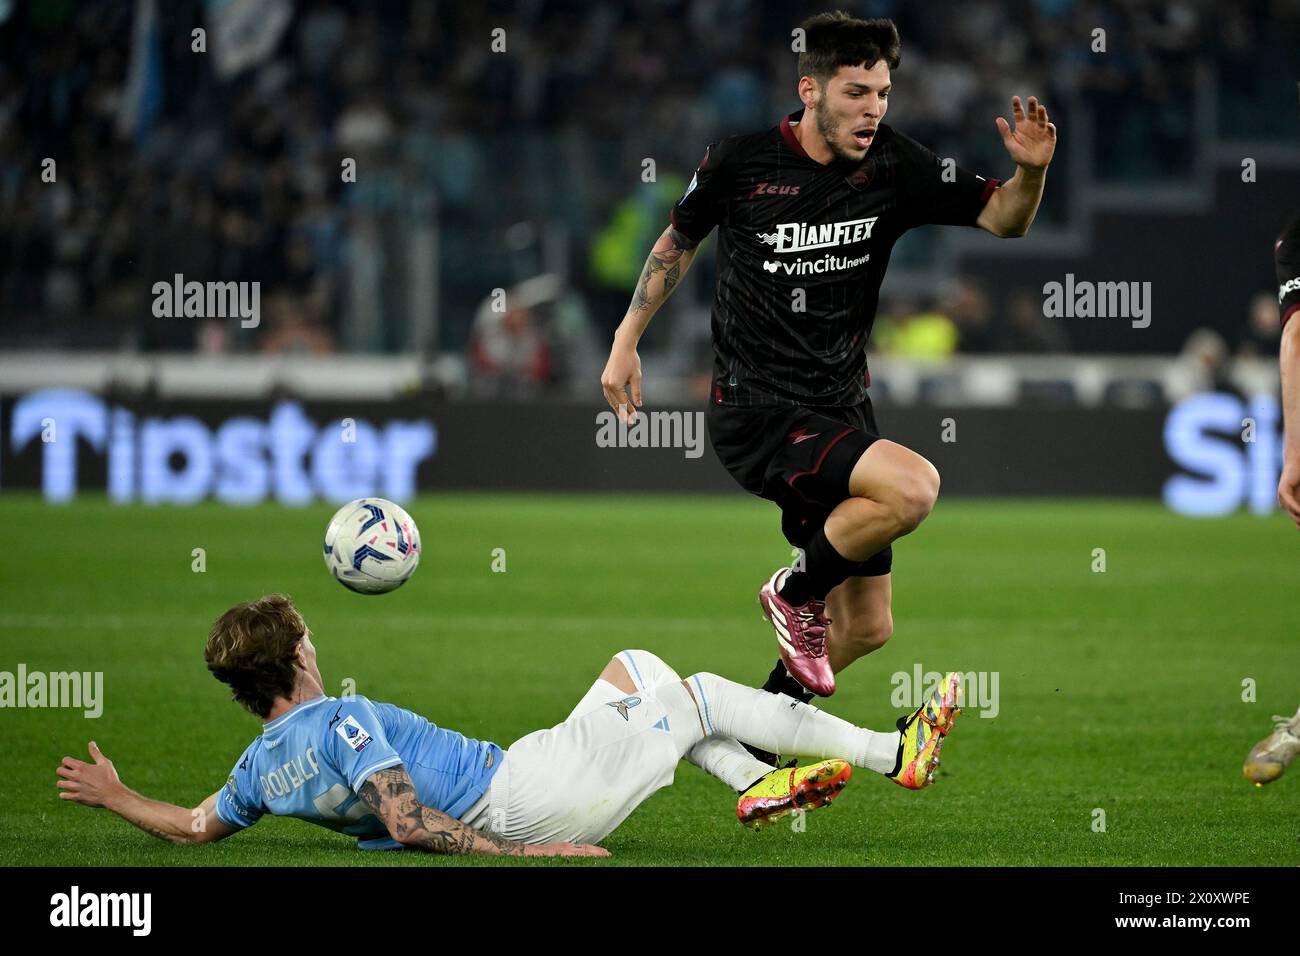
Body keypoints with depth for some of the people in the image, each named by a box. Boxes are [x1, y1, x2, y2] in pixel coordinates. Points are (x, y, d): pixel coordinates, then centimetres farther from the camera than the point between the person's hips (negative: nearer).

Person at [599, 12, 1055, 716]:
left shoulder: (894, 167, -2)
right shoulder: (740, 161, -9)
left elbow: (1002, 217, 1)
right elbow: (680, 238, 9)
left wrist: (1029, 171, -20)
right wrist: (626, 341, 10)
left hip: (840, 412, 6)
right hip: (756, 413, -6)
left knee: (866, 628, 8)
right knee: (914, 485, -29)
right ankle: (796, 591, -5)